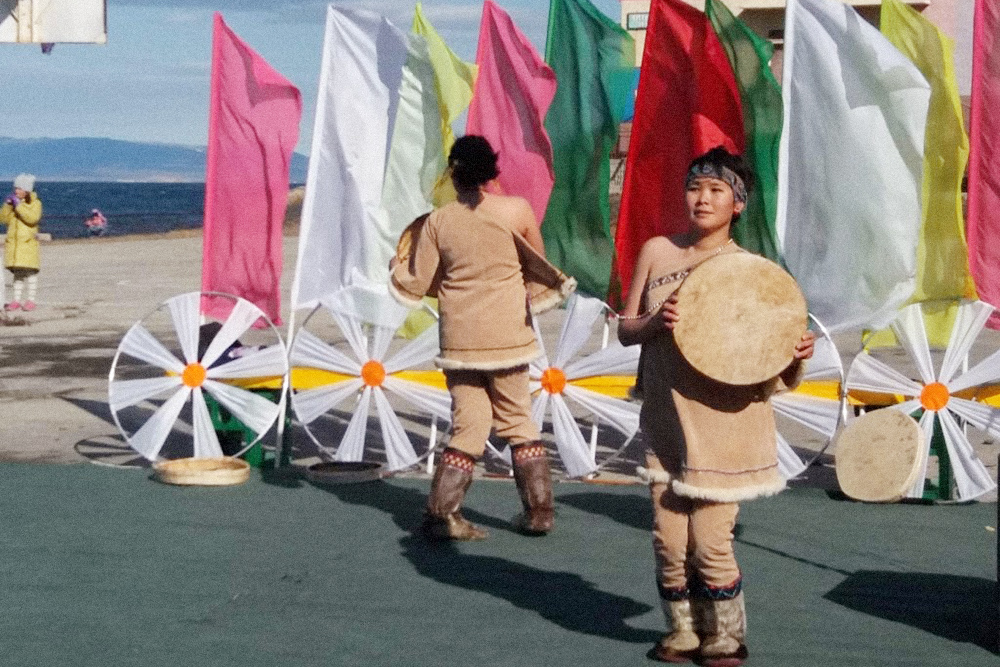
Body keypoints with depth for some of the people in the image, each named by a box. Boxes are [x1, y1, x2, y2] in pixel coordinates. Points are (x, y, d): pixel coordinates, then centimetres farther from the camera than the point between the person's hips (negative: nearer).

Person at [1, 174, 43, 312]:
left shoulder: (35, 203, -2)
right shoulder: (13, 201, 14)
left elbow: (32, 218, -19)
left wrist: (19, 205, -19)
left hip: (28, 241, -5)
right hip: (13, 242, 5)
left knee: (30, 271, -5)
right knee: (17, 272, 7)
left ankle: (30, 300, -1)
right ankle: (16, 300, 8)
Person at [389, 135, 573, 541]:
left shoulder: (438, 222, -4)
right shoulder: (517, 210, -6)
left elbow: (414, 286, 3)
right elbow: (540, 265, 7)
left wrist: (394, 268, 23)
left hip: (459, 340, 1)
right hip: (507, 338, -1)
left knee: (468, 426, 9)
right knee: (517, 422, 14)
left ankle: (440, 514, 3)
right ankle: (539, 511, 15)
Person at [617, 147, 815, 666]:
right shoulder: (656, 253, 3)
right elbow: (625, 330, 6)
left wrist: (797, 356, -21)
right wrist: (656, 321, -16)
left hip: (724, 424, -3)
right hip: (666, 420, 3)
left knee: (710, 542, -4)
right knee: (669, 541, 5)